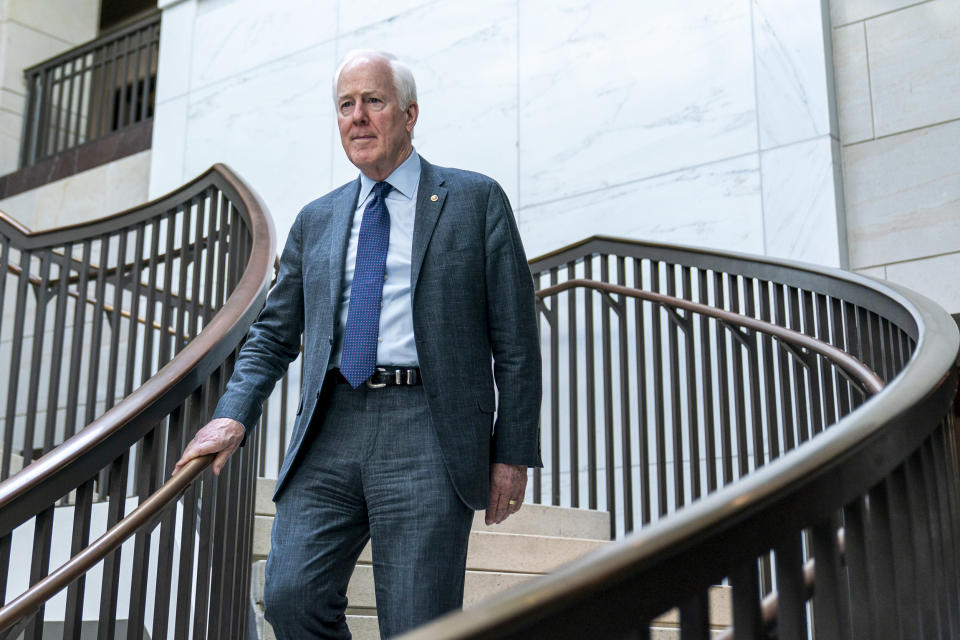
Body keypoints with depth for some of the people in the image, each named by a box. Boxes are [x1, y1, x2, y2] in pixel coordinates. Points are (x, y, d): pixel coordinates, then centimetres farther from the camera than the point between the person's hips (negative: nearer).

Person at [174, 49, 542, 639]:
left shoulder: (476, 200, 7)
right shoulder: (316, 221, 19)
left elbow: (515, 338, 4)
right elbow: (274, 335, 19)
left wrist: (513, 452, -1)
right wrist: (233, 416, 1)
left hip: (427, 434, -3)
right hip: (330, 433, 4)